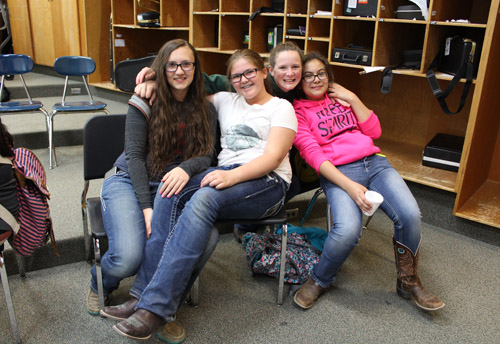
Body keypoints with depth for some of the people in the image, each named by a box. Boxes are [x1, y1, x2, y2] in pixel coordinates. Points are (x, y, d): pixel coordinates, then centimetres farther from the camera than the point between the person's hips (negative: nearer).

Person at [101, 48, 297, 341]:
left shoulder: (281, 107, 8)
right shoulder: (226, 101, 24)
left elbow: (273, 156, -7)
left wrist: (232, 176, -24)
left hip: (267, 183, -5)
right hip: (225, 173, 5)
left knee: (204, 200, -36)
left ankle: (155, 307, -36)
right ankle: (144, 294, -27)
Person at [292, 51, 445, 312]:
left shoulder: (341, 98, 24)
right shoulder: (298, 111, 9)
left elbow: (374, 131, 16)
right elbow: (312, 154, -6)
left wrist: (352, 99, 5)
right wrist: (349, 186, -18)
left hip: (374, 162, 5)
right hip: (338, 172, -4)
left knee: (410, 214, -23)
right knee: (348, 229, -33)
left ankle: (408, 281, 4)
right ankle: (319, 281, -3)